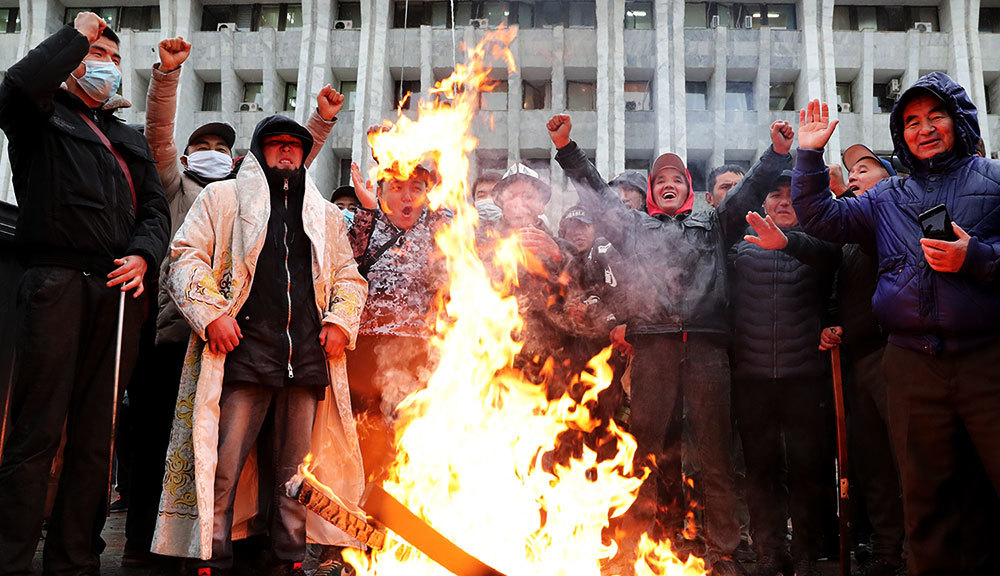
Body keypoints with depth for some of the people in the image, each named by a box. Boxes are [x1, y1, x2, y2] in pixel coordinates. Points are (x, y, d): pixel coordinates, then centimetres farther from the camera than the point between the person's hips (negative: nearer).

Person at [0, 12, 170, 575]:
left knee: (97, 435, 5)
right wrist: (78, 33, 3)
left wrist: (143, 255, -3)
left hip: (121, 290, 5)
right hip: (57, 284, -4)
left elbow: (157, 209, 17)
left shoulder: (131, 140, 27)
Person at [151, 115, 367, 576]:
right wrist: (210, 314, -8)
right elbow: (186, 256, 6)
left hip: (308, 359, 3)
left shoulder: (326, 215, 24)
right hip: (243, 351, -3)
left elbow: (349, 276, 25)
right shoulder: (222, 197, 13)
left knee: (297, 468, 6)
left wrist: (341, 321, 6)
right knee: (223, 464, -6)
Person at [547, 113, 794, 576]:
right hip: (653, 343, 0)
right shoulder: (634, 226, 23)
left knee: (713, 447, 0)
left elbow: (749, 191, 16)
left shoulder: (712, 224, 24)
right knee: (655, 449, 1)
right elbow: (596, 194, 18)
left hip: (706, 342, 0)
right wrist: (567, 149, 10)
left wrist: (777, 153, 3)